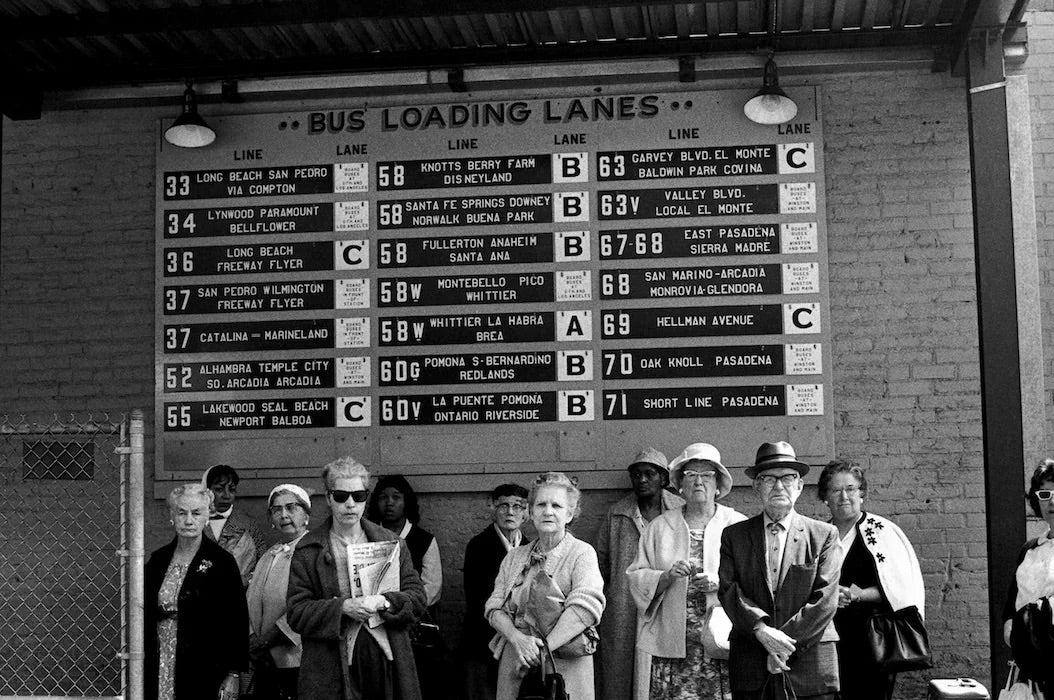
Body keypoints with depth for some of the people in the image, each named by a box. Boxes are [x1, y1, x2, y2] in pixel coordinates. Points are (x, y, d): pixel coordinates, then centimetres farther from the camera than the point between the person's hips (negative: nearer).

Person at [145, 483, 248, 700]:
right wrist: (139, 670, 10)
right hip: (159, 671, 3)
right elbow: (144, 616, 14)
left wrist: (233, 674, -9)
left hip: (205, 674, -3)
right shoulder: (157, 561, 10)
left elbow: (237, 622, -4)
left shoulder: (222, 562, -3)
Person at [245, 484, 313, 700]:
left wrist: (267, 639, -16)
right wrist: (252, 643, -1)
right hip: (265, 664, 7)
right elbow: (251, 605, 17)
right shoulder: (267, 557, 20)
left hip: (297, 662, -6)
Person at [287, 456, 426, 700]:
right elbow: (296, 611, -2)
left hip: (388, 662, 2)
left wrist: (385, 602, -11)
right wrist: (343, 607, -16)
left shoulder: (392, 543, 13)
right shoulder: (307, 550, 5)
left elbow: (417, 597, 9)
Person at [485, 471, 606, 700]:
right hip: (513, 664, 4)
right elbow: (494, 607, 6)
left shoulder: (582, 553, -4)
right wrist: (518, 638, -15)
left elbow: (587, 606, -18)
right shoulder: (514, 557, 11)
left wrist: (541, 649, -22)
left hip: (563, 663, -4)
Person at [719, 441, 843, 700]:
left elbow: (825, 600, -3)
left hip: (810, 664, -1)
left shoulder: (825, 535, 5)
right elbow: (729, 591, -1)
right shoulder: (734, 536, 10)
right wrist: (761, 629, -17)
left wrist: (786, 644, -11)